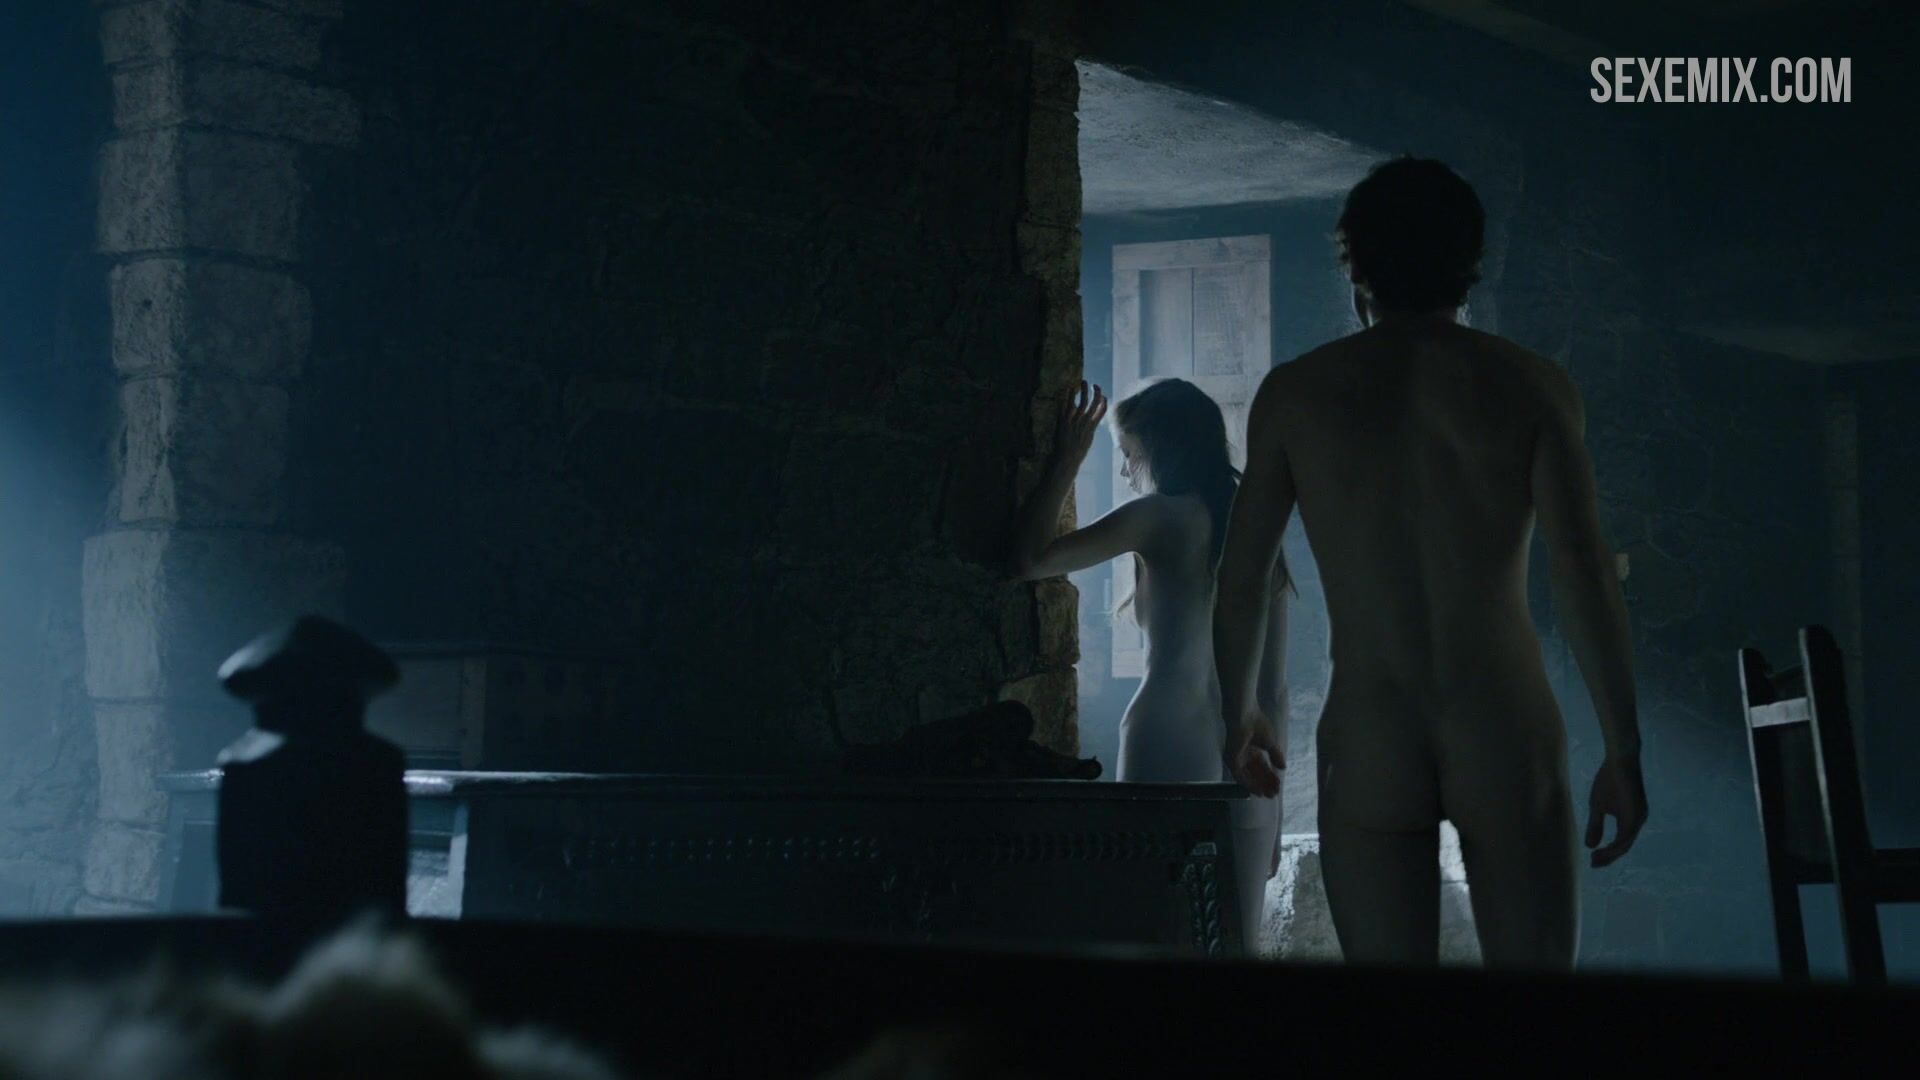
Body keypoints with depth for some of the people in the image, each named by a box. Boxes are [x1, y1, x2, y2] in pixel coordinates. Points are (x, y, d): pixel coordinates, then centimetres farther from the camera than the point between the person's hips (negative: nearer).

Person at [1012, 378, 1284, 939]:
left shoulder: (1163, 517, -3)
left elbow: (1029, 560, -10)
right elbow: (1274, 687, 14)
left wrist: (1066, 463, 1)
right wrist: (1272, 808, 18)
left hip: (1171, 752, -6)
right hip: (1246, 767, 6)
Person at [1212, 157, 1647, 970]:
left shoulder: (1294, 394, 5)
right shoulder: (1530, 386, 2)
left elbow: (1241, 581, 7)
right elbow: (1583, 572, -7)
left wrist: (1241, 716, 23)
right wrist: (1623, 750, -5)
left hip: (1368, 747, 1)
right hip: (1505, 736, -1)